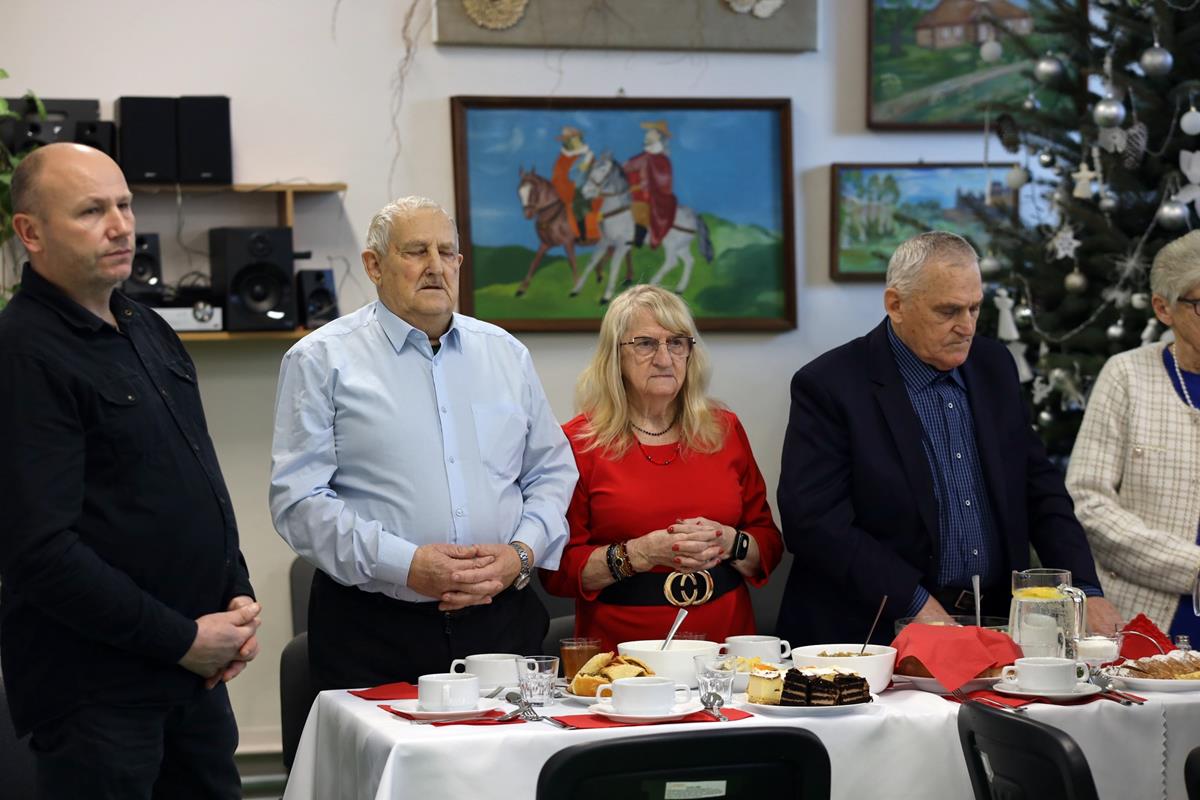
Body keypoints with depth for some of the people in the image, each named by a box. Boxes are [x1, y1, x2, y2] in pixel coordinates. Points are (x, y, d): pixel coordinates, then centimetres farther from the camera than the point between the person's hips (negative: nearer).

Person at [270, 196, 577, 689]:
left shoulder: (507, 355, 14)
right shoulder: (323, 361, 0)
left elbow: (553, 473, 16)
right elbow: (298, 500, -8)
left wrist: (520, 553, -4)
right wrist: (406, 565, -17)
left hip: (501, 620, 4)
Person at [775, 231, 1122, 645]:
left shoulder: (994, 366, 13)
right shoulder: (829, 386, -6)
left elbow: (1041, 489, 16)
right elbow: (812, 519, -13)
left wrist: (1086, 591, 3)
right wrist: (916, 603, -15)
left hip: (994, 623, 5)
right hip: (877, 633, -5)